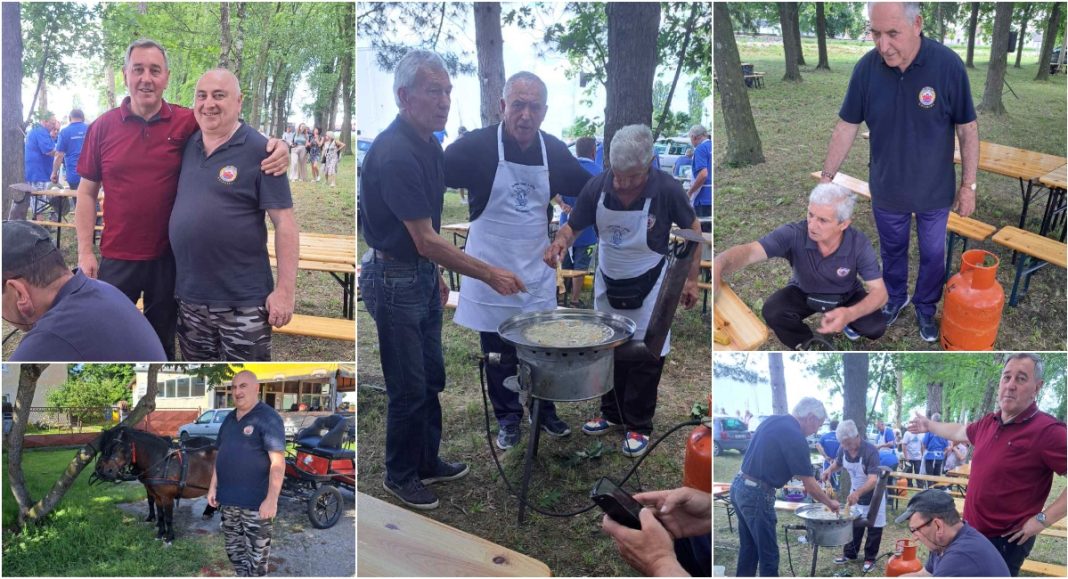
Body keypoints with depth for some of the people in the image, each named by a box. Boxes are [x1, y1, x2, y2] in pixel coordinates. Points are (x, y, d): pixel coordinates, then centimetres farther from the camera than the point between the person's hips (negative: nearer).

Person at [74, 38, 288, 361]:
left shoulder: (187, 123, -4)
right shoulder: (102, 127, -1)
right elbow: (87, 192, 3)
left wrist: (273, 146, -19)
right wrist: (85, 252, -2)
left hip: (168, 258, 0)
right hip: (116, 258, 0)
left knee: (162, 344, 17)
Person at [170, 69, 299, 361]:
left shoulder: (259, 151, -9)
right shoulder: (187, 145, 8)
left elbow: (283, 221, -11)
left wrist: (285, 290, -15)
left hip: (244, 302, -5)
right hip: (190, 297, 6)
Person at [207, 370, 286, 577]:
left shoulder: (268, 418, -11)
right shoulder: (229, 419, 12)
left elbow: (278, 461, -17)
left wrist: (272, 499, -23)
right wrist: (213, 487, 14)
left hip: (256, 503, -7)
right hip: (228, 500, 8)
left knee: (256, 556, 0)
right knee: (234, 552, 16)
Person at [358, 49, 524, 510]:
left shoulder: (428, 144, 5)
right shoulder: (394, 154, -26)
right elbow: (425, 240, -26)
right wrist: (489, 275, -24)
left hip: (422, 275, 9)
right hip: (393, 280, -9)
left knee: (431, 379, 18)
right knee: (409, 388, 3)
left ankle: (427, 462, 34)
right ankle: (400, 475, 22)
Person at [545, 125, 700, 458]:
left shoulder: (667, 189, -23)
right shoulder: (597, 187, -17)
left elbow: (692, 230, -7)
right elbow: (572, 227, -6)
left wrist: (692, 279, -8)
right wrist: (560, 242, -29)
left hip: (648, 287, -3)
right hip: (608, 283, 3)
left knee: (646, 356, 3)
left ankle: (638, 426, 18)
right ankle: (611, 412, 34)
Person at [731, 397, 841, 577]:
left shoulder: (773, 420, 11)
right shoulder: (795, 436, -16)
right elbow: (809, 485, -11)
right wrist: (830, 503, 6)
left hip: (739, 487, 9)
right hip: (757, 494, -9)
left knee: (748, 550, 17)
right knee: (769, 555, 2)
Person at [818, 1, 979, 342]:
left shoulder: (949, 65, -22)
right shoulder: (866, 68, -16)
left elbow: (967, 129, -12)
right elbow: (847, 127, -6)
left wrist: (968, 185, -8)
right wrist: (827, 178, -4)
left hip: (935, 191, -1)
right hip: (886, 190, 2)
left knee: (932, 255, 19)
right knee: (892, 250, 23)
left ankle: (925, 306, 43)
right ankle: (895, 297, 49)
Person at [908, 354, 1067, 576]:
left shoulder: (1047, 431, -20)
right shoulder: (988, 422, 5)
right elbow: (961, 432, 28)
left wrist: (1043, 519, -23)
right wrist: (928, 425, 40)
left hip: (1005, 540, -7)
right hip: (971, 531, 7)